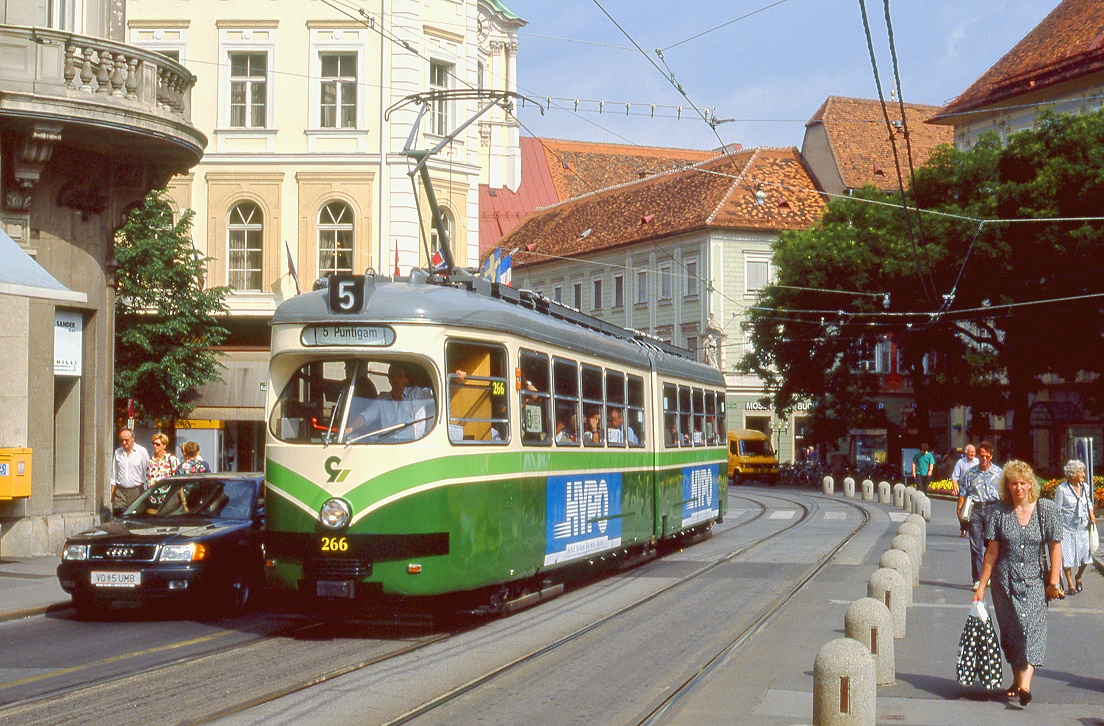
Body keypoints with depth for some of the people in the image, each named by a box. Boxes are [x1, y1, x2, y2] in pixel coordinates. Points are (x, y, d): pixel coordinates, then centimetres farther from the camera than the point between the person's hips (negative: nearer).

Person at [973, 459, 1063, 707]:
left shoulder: (1046, 509, -1)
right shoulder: (999, 512, 1)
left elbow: (1055, 547, 0)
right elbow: (992, 552, 3)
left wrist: (1054, 581, -6)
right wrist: (981, 586, 2)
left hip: (1035, 580, -2)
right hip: (1005, 580, 2)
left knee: (1032, 625, -14)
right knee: (1010, 630, 5)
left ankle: (1025, 683, -23)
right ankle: (1017, 679, 20)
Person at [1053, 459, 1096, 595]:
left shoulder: (1085, 487, 5)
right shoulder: (1062, 489, -11)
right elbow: (1057, 511, -6)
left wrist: (1091, 514, 4)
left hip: (1083, 528, 4)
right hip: (1068, 529, -4)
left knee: (1086, 557, 4)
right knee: (1067, 557, 1)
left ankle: (1079, 577, 32)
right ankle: (1070, 583, 20)